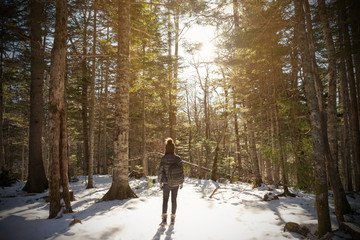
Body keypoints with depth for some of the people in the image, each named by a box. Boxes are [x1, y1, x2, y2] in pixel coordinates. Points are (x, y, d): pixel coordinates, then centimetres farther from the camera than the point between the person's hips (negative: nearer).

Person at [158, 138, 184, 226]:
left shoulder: (163, 159, -13)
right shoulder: (178, 159, -8)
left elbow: (160, 171, -9)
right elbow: (181, 171, -3)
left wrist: (160, 183, 3)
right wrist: (181, 182, 8)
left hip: (166, 183, -2)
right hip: (175, 183, 2)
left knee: (165, 200, 11)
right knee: (174, 200, 14)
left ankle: (164, 218, 1)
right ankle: (172, 219, 20)